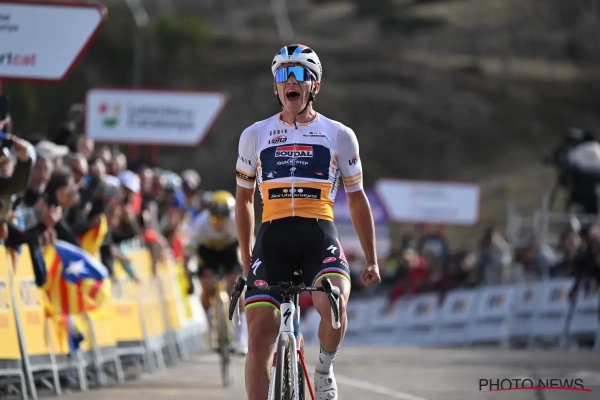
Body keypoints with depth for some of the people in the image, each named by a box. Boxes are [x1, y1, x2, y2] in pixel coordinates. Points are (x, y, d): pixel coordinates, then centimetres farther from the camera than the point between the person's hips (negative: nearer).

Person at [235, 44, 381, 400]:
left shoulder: (339, 135, 8)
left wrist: (372, 260, 13)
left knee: (333, 304, -31)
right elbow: (244, 198, 22)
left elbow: (357, 198, 15)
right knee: (259, 335, -11)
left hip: (320, 237, -1)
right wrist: (246, 258, 22)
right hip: (272, 239, 1)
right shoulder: (255, 136, 11)